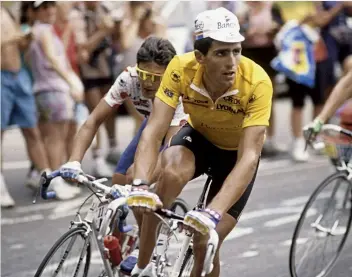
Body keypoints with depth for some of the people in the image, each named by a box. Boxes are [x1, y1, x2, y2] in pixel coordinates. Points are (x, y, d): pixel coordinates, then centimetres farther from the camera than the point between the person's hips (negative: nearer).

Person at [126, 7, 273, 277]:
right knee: (171, 174, -33)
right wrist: (141, 185, -51)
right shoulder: (181, 68, -30)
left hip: (235, 152, -1)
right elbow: (154, 130, -33)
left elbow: (249, 157, -40)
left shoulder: (257, 82, -36)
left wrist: (213, 212, -52)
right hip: (198, 137, 1)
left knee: (206, 243, -9)